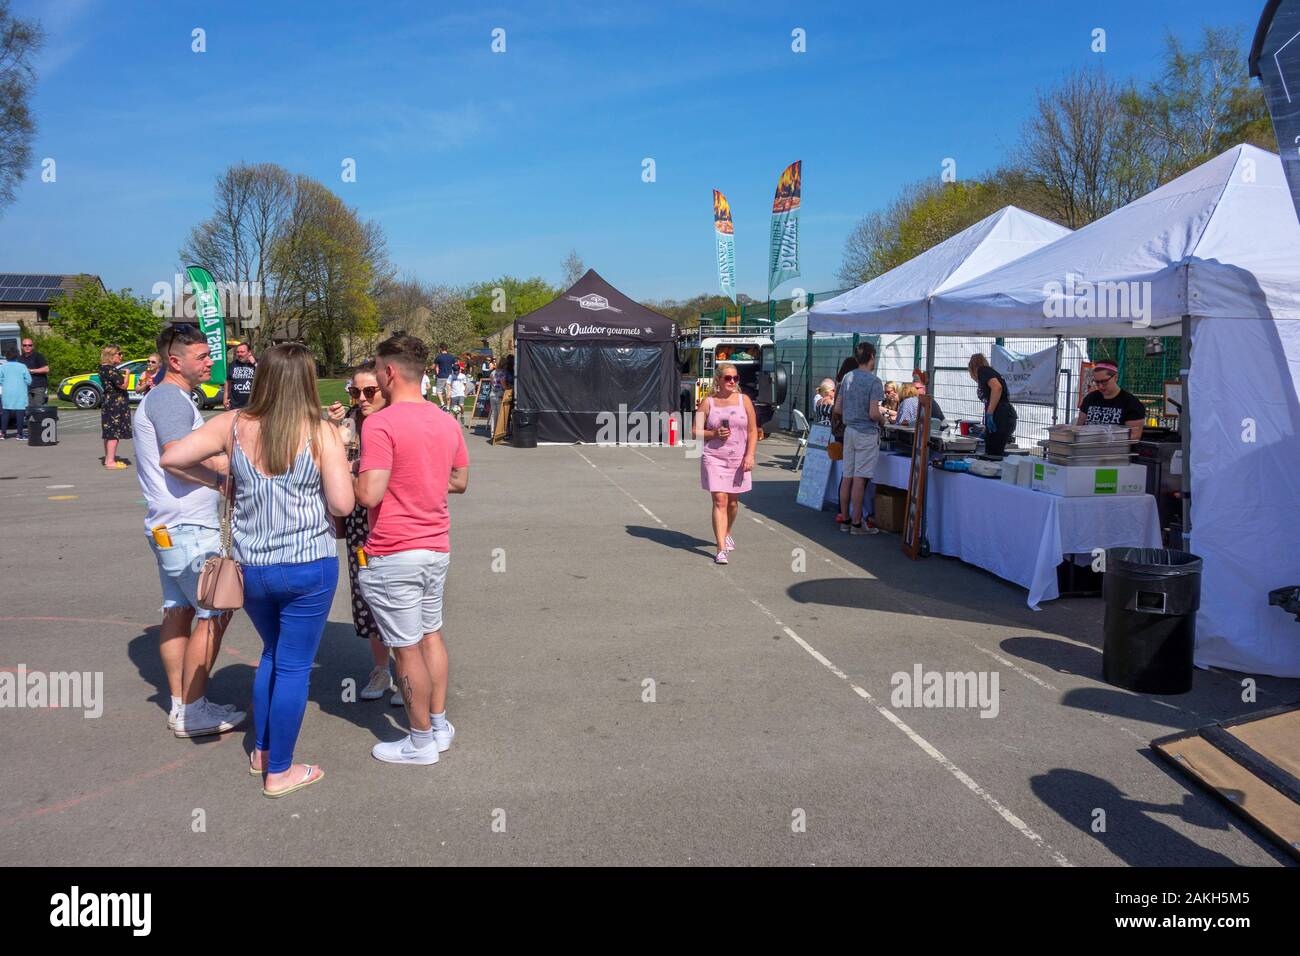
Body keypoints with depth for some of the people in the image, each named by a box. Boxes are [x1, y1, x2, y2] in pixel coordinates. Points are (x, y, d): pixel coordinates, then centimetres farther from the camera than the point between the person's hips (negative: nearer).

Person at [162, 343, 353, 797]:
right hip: (308, 568, -4)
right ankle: (279, 772, 19)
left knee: (273, 652, 26)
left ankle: (261, 752, 36)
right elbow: (342, 505, -15)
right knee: (294, 666, 8)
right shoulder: (322, 435, -12)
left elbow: (171, 457, -5)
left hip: (250, 568, 4)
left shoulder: (234, 425, -3)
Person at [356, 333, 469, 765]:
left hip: (394, 555, -7)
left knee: (407, 648, 5)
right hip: (437, 548, 7)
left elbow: (369, 495, -23)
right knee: (431, 633, 20)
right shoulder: (448, 422, 5)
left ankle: (421, 742, 17)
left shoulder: (380, 424, -18)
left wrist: (348, 470, -4)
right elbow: (460, 482, 14)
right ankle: (439, 725, 31)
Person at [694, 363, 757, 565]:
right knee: (720, 501, -11)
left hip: (738, 459, 2)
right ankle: (721, 549, -12)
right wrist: (714, 433, -14)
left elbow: (753, 431, 5)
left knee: (733, 502, 14)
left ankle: (726, 534, 42)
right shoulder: (708, 403, 1)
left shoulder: (744, 400, 4)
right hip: (714, 458, -2)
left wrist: (750, 455, -6)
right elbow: (695, 432, 3)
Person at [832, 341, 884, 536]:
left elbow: (837, 409, 9)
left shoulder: (847, 377, 7)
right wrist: (883, 418, 2)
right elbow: (874, 413, -18)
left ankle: (845, 519, 17)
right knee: (859, 479, -4)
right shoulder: (874, 382, -13)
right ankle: (856, 523, 1)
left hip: (849, 430, 6)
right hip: (867, 434, -6)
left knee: (847, 477, 10)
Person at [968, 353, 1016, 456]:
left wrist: (989, 414, -20)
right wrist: (985, 431, 39)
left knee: (992, 456, -8)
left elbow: (997, 388, -19)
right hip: (1007, 418, 9)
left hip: (999, 417, -9)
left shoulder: (983, 370, 1)